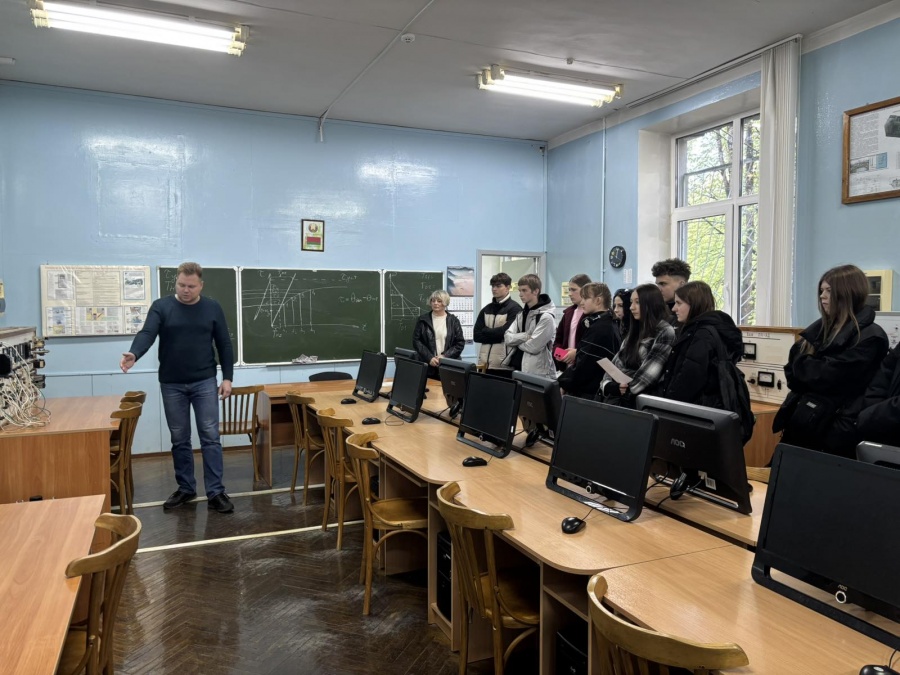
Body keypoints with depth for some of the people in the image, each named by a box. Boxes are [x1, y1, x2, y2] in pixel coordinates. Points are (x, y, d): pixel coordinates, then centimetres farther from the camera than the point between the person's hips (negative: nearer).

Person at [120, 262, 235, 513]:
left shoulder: (212, 308, 2)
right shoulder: (161, 307, -1)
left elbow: (224, 345, 5)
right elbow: (147, 333, -16)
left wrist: (227, 378, 0)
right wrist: (133, 354, -37)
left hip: (205, 383, 0)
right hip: (172, 385, 1)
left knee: (210, 437, -2)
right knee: (179, 439, 9)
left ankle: (216, 492, 3)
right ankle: (186, 488, 23)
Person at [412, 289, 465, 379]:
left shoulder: (453, 321, 6)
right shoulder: (423, 320, 7)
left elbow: (460, 342, 3)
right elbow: (416, 340, 3)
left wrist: (445, 356, -10)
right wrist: (429, 357, -9)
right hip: (427, 366, 0)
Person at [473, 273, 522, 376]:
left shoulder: (514, 308, -3)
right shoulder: (486, 309, 13)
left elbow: (505, 333, -14)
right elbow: (476, 335, 6)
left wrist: (485, 332, -1)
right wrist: (496, 333, -6)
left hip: (504, 365, -5)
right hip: (485, 363, 5)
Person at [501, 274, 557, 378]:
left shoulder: (546, 317, -13)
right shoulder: (521, 314, 12)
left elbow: (533, 346, -20)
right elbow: (507, 337, 3)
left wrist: (517, 340, -3)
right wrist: (525, 336, -13)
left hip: (537, 372, -7)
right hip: (515, 367, 7)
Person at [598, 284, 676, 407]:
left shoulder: (665, 333, -5)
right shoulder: (635, 331, 18)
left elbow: (649, 373, -13)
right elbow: (616, 363, 13)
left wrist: (624, 389, -7)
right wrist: (607, 385, -4)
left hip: (638, 399, -6)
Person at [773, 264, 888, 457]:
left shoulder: (870, 337, -10)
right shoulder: (821, 328, 12)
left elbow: (827, 376, -17)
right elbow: (792, 371, 11)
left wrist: (802, 363, 0)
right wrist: (811, 371, -8)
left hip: (834, 428, -7)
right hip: (800, 420, 7)